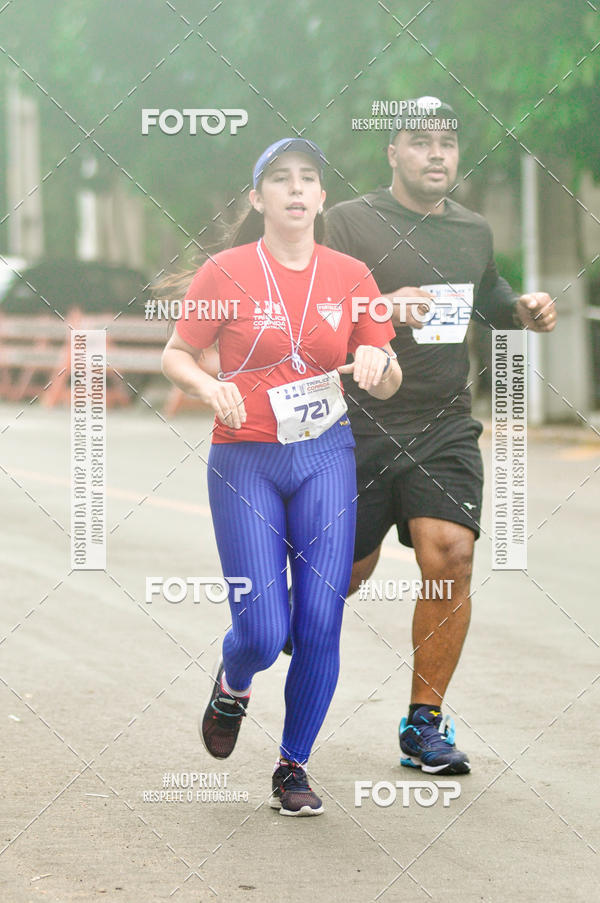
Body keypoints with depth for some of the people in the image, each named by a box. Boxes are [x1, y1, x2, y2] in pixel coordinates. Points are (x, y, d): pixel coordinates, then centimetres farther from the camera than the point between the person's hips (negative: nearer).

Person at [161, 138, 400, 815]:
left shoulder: (350, 276, 4)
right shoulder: (226, 272, -3)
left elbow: (387, 388, 9)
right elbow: (175, 355, 5)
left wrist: (378, 362, -14)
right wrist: (209, 387, -16)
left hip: (326, 458, 2)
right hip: (244, 461, -2)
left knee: (319, 627, -4)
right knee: (262, 634, -8)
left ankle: (293, 766, 15)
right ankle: (232, 684, 30)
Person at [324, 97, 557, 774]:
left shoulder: (474, 230, 12)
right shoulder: (350, 222, -4)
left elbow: (489, 299, 30)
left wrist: (523, 313, 8)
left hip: (446, 427, 3)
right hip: (361, 423, -3)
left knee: (450, 555, -15)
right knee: (349, 571, 4)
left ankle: (425, 724, -6)